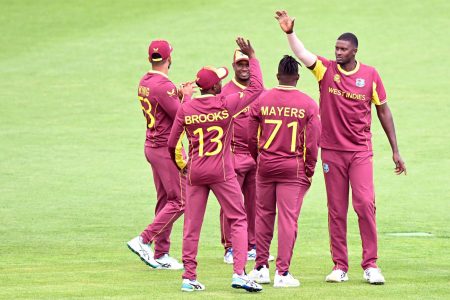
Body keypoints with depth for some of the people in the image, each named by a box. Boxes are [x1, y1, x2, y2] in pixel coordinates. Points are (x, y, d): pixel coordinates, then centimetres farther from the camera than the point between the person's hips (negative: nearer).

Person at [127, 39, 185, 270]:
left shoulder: (144, 82, 8)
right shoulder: (164, 86, -20)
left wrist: (179, 94, 14)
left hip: (152, 146, 10)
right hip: (167, 148, -10)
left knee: (165, 200, 13)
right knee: (179, 201, -4)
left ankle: (161, 254, 14)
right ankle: (144, 241, -10)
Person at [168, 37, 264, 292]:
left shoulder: (186, 108, -2)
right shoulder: (225, 104, -11)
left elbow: (173, 143, 4)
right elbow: (256, 88, -3)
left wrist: (180, 164, 22)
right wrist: (252, 57, 3)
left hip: (195, 173, 3)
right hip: (221, 172, -3)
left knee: (192, 225, 9)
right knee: (238, 220, 3)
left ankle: (189, 277, 10)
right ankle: (239, 273, -10)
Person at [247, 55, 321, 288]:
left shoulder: (261, 101, -2)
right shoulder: (308, 105, -6)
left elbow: (252, 138, 3)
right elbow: (313, 142, -5)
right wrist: (309, 172, 6)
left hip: (266, 166, 2)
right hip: (294, 168, -2)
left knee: (263, 216, 13)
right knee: (288, 218, -1)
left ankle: (261, 268, 18)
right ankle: (282, 272, -3)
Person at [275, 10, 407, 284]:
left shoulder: (370, 75, -1)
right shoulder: (326, 69, -1)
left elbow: (383, 111, 7)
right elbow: (302, 54, -19)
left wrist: (395, 150, 7)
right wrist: (290, 32, -38)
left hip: (360, 151, -1)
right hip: (332, 151, 1)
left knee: (365, 203, -13)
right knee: (336, 210, 4)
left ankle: (371, 265, -6)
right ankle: (340, 267, 10)